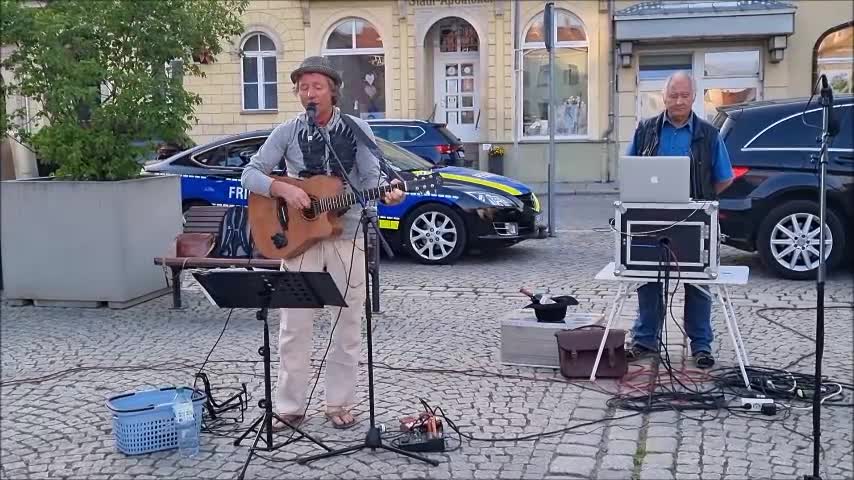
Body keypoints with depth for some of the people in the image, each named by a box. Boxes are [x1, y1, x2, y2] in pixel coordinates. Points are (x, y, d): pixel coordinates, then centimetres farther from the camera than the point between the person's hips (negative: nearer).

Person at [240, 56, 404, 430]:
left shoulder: (357, 129, 1)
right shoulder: (287, 132, 1)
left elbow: (370, 177, -4)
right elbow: (250, 174, -2)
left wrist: (386, 192, -26)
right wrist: (283, 189, -20)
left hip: (347, 237, 0)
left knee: (347, 324, 6)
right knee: (294, 325, 2)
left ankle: (339, 404, 18)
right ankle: (289, 407, 12)